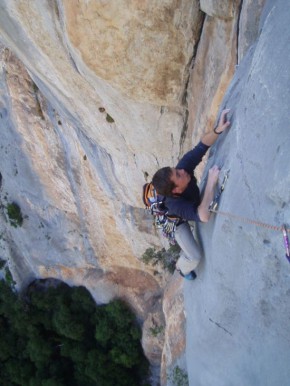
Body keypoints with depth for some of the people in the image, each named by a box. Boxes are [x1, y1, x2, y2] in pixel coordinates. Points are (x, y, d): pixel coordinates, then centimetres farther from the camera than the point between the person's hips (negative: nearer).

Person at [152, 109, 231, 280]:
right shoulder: (175, 205, -51)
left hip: (192, 204, 6)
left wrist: (218, 130, -53)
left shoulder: (184, 167, -39)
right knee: (195, 257, -4)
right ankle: (182, 268, 35)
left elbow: (201, 147, -35)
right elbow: (204, 216, -64)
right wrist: (211, 183, -64)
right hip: (177, 221, -5)